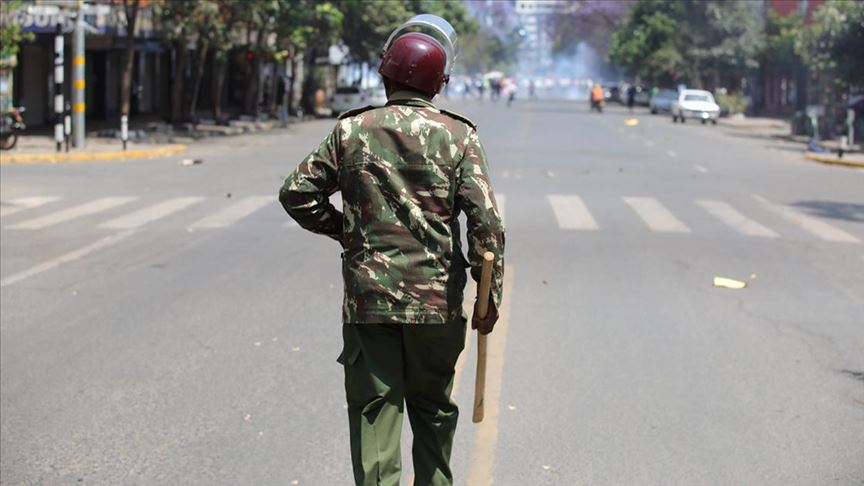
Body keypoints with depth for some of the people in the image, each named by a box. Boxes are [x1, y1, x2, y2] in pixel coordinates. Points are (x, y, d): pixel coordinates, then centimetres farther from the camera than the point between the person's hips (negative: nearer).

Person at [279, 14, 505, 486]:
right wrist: (491, 295, -3)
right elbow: (486, 220, -10)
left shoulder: (351, 130, -1)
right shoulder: (458, 135, -4)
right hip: (438, 303, 0)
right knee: (433, 409, 17)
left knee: (373, 410, 3)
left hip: (367, 298, 0)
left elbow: (296, 193, 3)